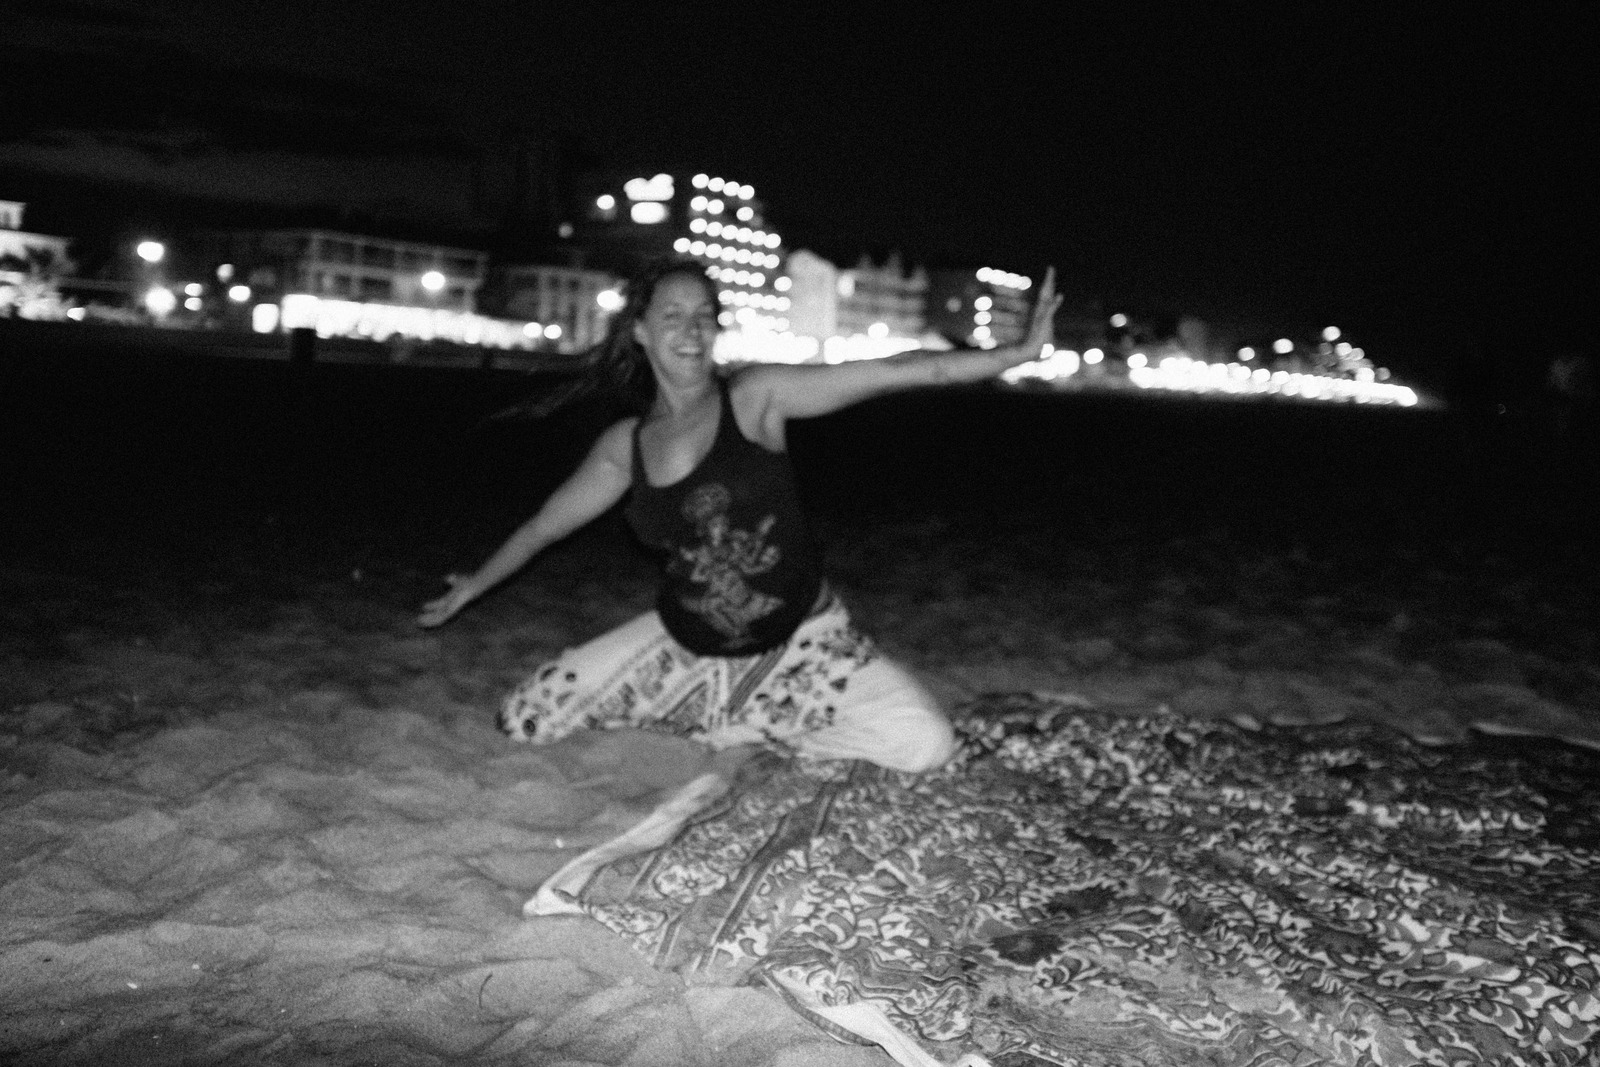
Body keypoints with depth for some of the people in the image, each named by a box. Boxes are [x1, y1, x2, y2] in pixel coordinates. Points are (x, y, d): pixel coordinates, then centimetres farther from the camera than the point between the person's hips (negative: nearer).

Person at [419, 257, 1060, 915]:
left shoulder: (756, 396, -13)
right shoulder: (625, 444, -1)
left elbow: (899, 371, -22)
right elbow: (543, 527, 15)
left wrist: (1017, 352, -30)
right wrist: (469, 589, 24)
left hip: (798, 638, -3)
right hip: (685, 646, 3)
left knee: (927, 746, -21)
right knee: (522, 721, -4)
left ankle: (752, 731, 4)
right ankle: (729, 717, 10)